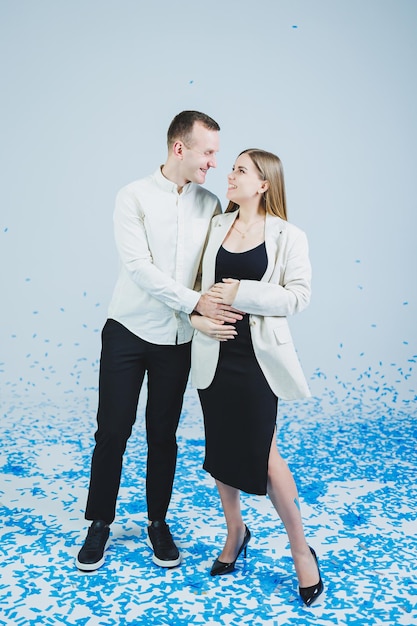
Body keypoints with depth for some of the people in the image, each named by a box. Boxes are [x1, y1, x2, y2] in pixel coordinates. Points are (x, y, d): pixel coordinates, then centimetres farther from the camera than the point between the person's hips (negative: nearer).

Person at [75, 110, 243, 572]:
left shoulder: (210, 205, 3)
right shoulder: (134, 197, -8)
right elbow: (138, 267, -18)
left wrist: (217, 313, -13)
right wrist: (195, 302, -22)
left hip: (178, 338, 3)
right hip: (128, 330, -2)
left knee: (163, 433, 12)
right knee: (112, 430, 4)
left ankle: (158, 522, 30)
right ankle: (100, 522, 24)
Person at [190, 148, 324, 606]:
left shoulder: (288, 237, -2)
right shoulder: (216, 226, 8)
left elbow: (298, 295, -10)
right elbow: (195, 282, 10)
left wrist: (242, 294, -17)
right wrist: (198, 316, -9)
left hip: (257, 357, -4)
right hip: (215, 353, 4)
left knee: (262, 454, -3)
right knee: (220, 448, 13)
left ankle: (301, 549, 18)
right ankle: (235, 532, 36)